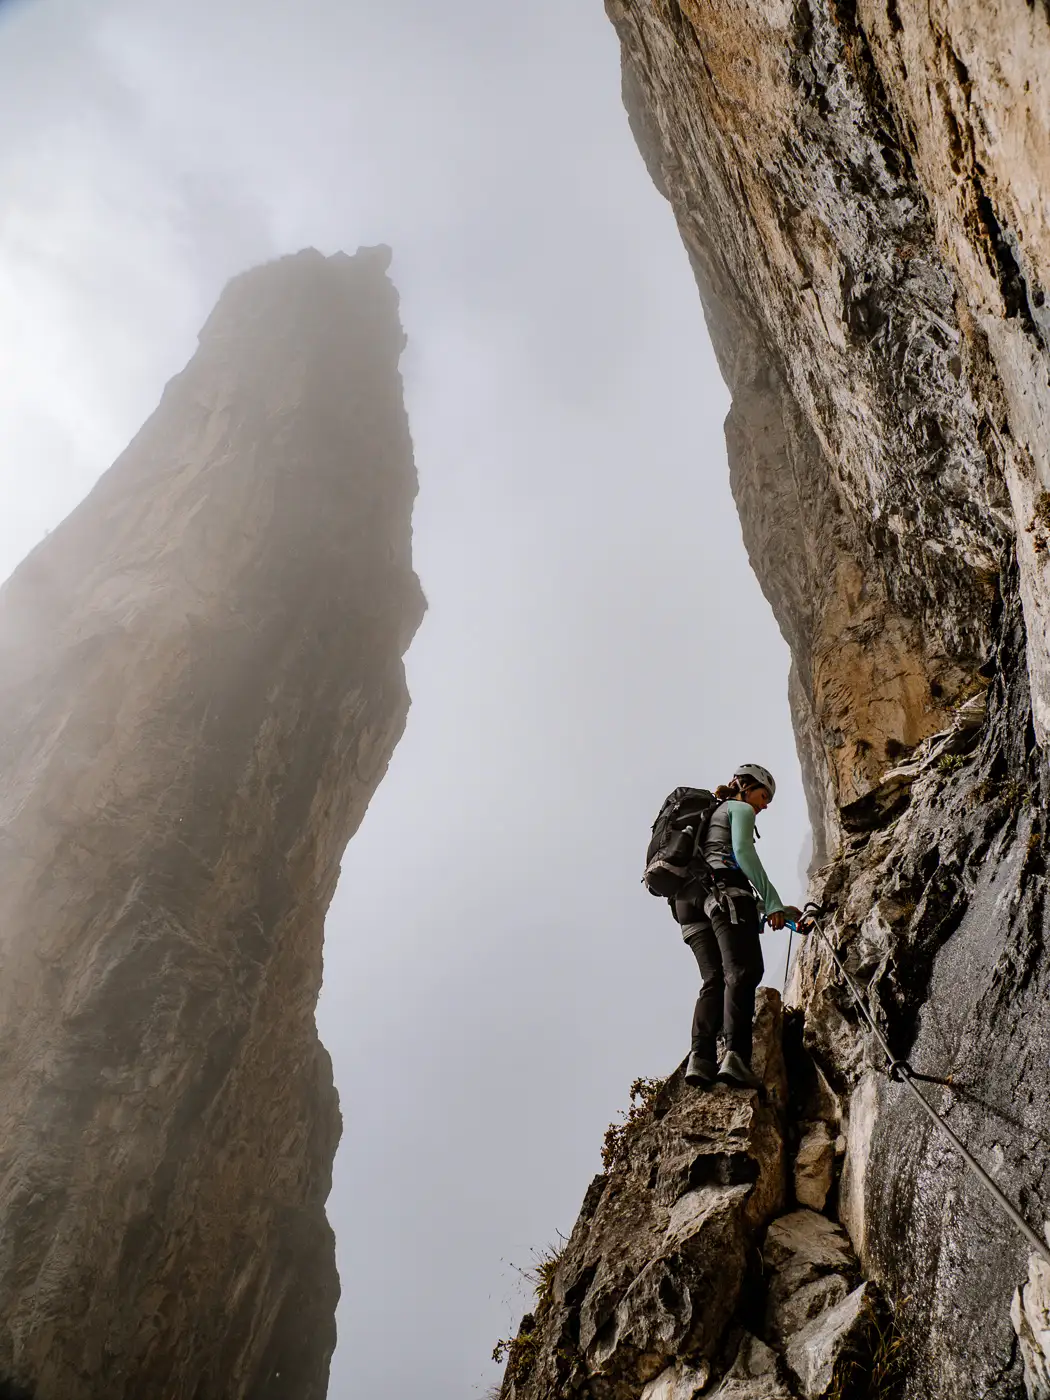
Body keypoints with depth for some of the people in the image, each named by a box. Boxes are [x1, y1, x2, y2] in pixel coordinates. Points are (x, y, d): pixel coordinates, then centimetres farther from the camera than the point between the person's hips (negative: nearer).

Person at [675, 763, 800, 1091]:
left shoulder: (709, 814, 36)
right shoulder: (740, 809, 12)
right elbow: (742, 851, -8)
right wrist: (772, 900, -15)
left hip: (690, 898, 8)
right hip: (724, 889, -8)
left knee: (714, 980, -2)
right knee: (743, 972, -17)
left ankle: (700, 1057, -20)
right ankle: (735, 1056, -32)